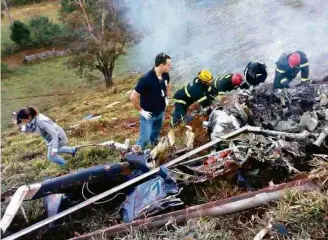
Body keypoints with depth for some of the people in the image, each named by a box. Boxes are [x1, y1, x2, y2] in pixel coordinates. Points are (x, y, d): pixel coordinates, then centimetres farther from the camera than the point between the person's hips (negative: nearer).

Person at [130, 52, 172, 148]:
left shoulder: (165, 75, -10)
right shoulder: (146, 79, -32)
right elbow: (133, 97, -27)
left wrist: (167, 98, 9)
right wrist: (141, 111, -19)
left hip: (161, 112, 6)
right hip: (149, 114, -6)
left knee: (156, 133, 27)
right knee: (145, 139, 1)